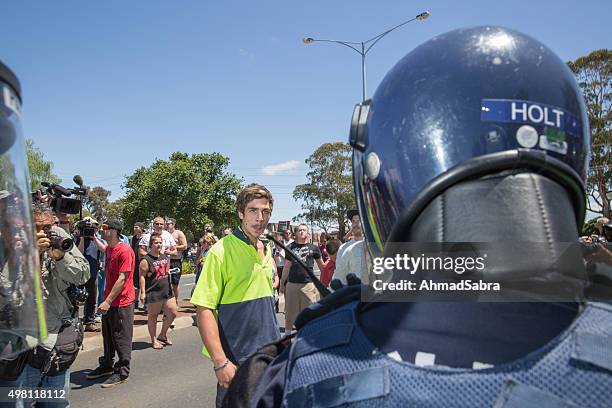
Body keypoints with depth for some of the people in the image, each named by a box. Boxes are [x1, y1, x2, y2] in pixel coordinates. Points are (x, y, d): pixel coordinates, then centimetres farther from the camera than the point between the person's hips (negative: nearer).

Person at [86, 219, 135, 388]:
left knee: (121, 338, 2)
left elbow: (122, 279, -24)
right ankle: (106, 366, 35)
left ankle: (122, 372, 13)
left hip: (122, 302, -9)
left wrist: (108, 301, -24)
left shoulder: (124, 251, -20)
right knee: (108, 335, 20)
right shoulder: (109, 249, 8)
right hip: (108, 301, 9)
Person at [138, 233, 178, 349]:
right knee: (153, 316, 6)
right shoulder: (146, 260, -11)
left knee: (172, 313, 8)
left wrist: (171, 271, 10)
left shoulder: (165, 257, 10)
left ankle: (163, 335, 29)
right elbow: (142, 276, -13)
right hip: (153, 293, -7)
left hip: (167, 290, 7)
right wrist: (143, 292, -17)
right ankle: (154, 340, 19)